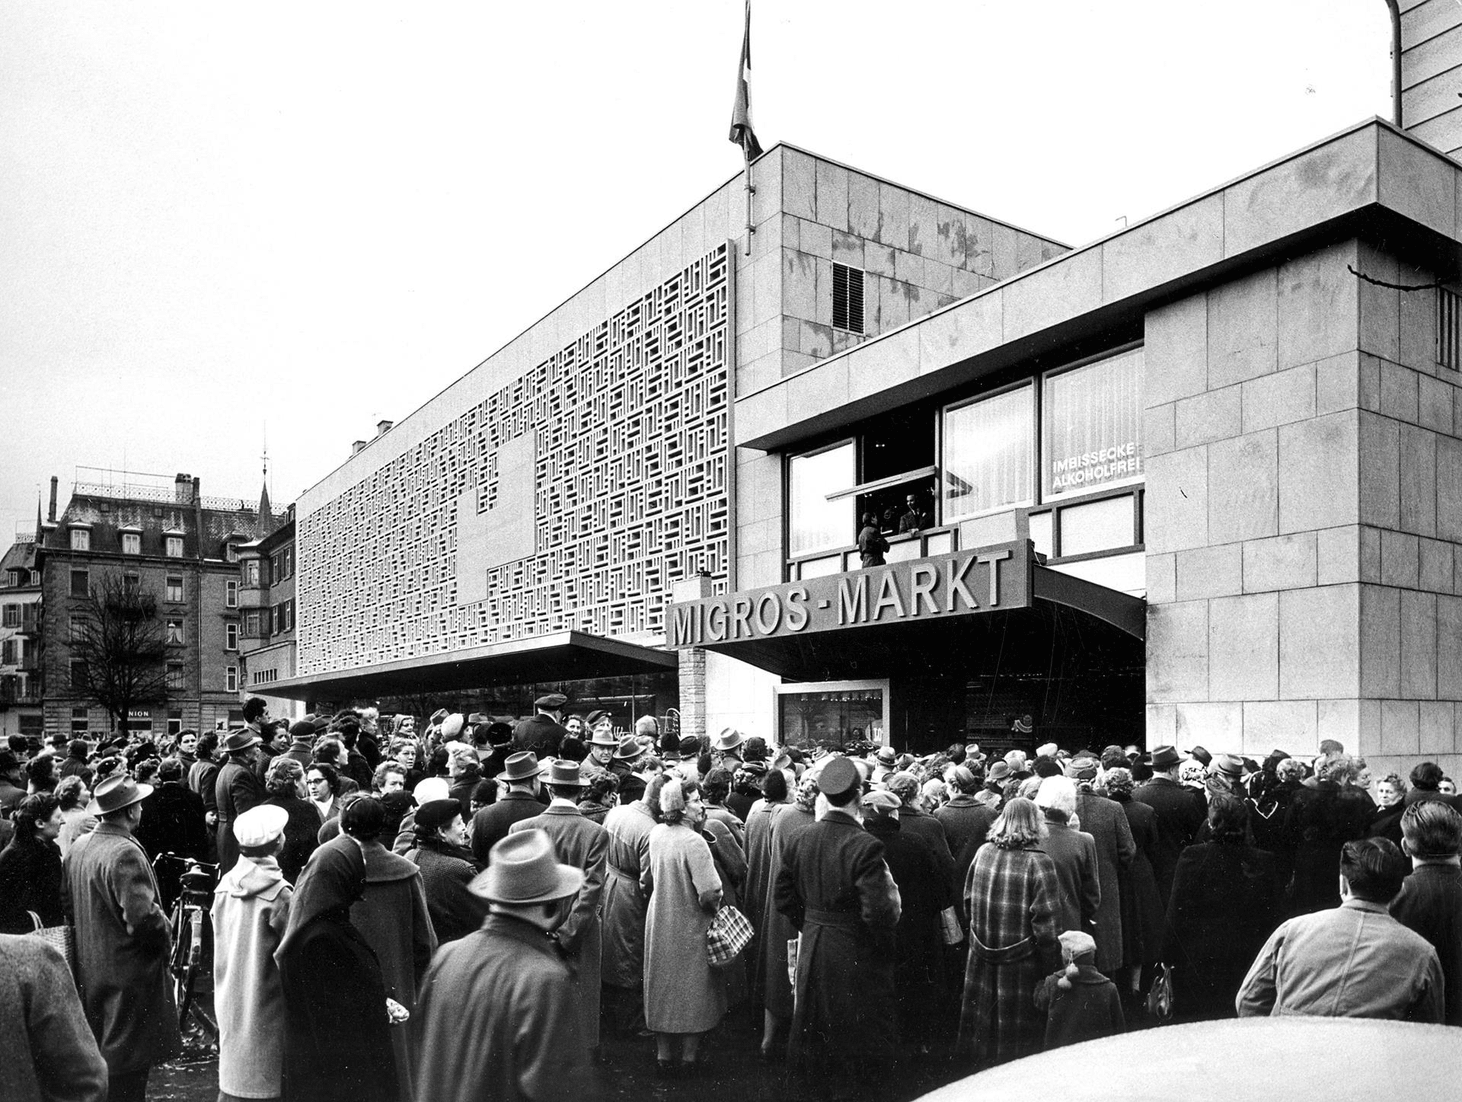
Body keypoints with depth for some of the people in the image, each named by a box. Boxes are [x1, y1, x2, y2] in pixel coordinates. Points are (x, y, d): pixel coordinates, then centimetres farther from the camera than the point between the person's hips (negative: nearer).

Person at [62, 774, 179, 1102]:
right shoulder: (125, 854, -24)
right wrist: (166, 939, -10)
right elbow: (142, 916, -27)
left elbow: (66, 902, 14)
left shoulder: (77, 846, 4)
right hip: (128, 974, -9)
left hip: (88, 969, 9)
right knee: (127, 1068, 2)